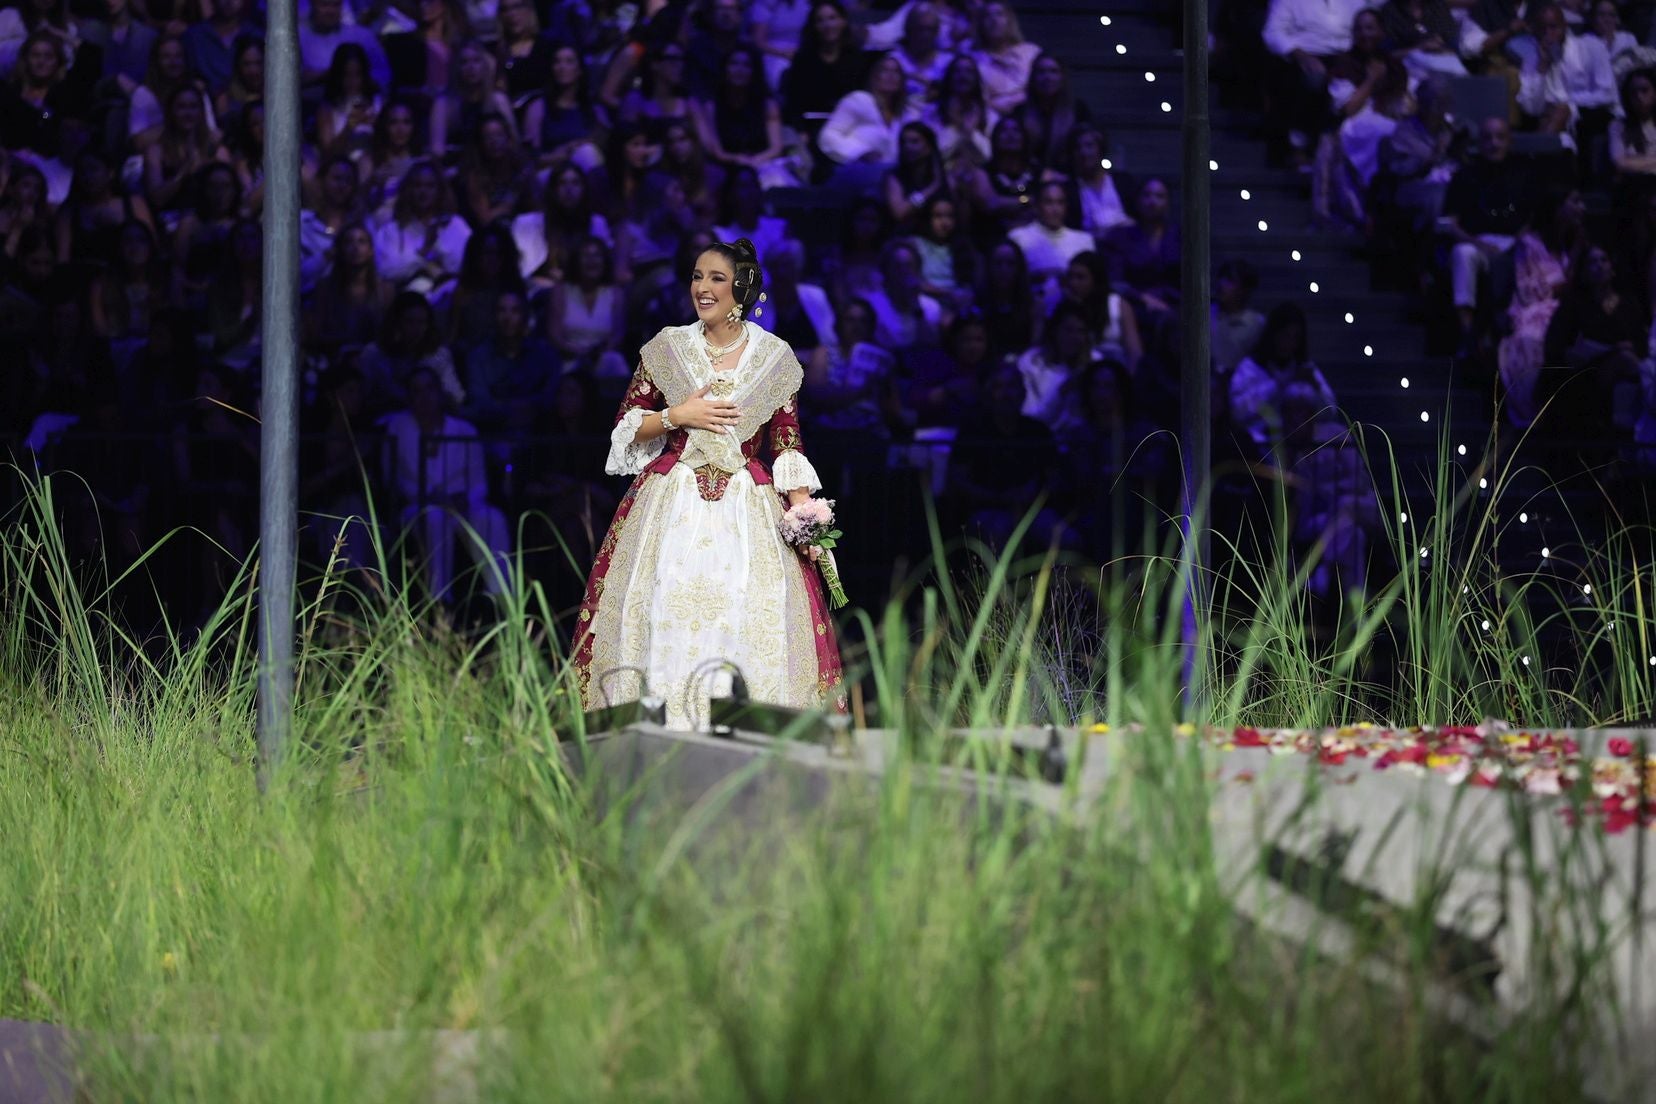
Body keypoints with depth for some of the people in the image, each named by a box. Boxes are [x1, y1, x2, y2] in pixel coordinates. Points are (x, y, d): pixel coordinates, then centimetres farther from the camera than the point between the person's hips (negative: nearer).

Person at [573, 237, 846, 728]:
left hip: (748, 510, 0)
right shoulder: (666, 348, 6)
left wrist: (803, 513, -7)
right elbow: (625, 426, 8)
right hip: (674, 502, 0)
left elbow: (787, 444, 3)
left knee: (747, 622, -7)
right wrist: (677, 417, -8)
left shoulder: (775, 358, 5)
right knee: (666, 612, -7)